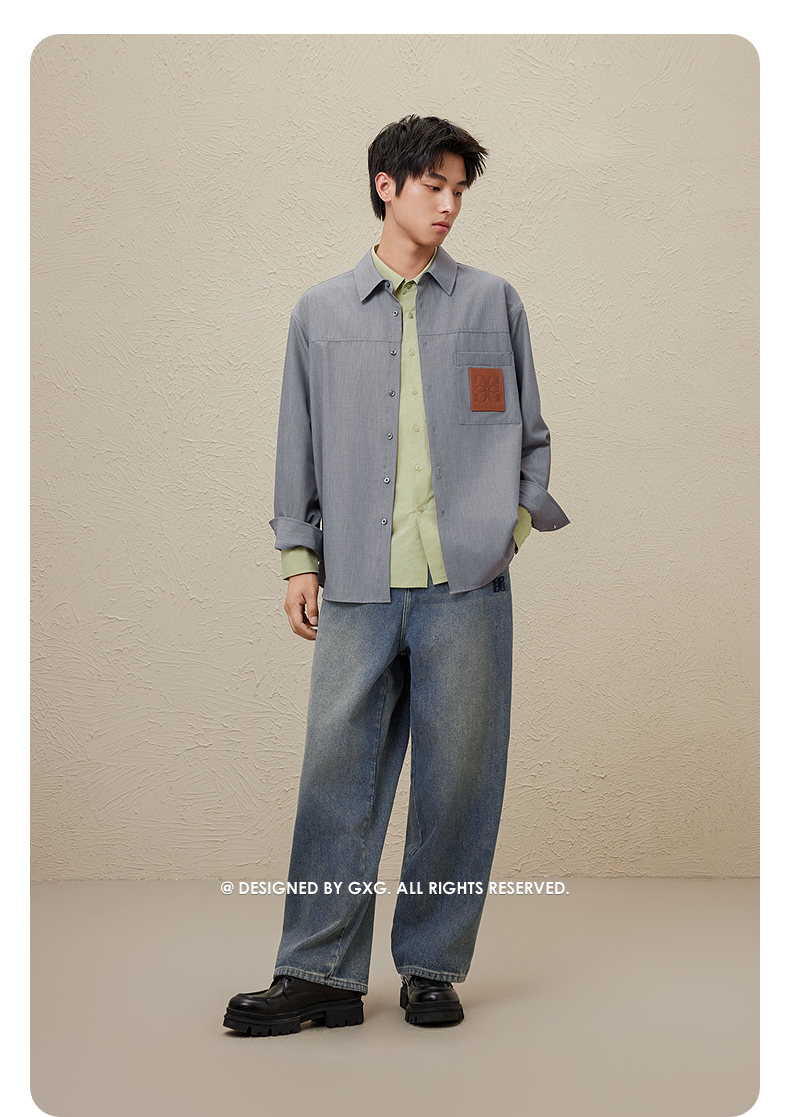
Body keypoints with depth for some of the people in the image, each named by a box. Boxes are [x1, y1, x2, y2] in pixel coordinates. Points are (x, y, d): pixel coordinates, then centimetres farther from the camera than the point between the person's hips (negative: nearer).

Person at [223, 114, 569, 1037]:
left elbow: (526, 429, 15)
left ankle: (432, 968, 15)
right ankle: (319, 973, 8)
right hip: (358, 583, 1)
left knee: (458, 776, 1)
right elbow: (300, 442, 14)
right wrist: (299, 555, 8)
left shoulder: (493, 301, 13)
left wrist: (524, 514, 1)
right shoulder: (321, 312, 15)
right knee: (338, 770, -2)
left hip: (466, 580, 0)